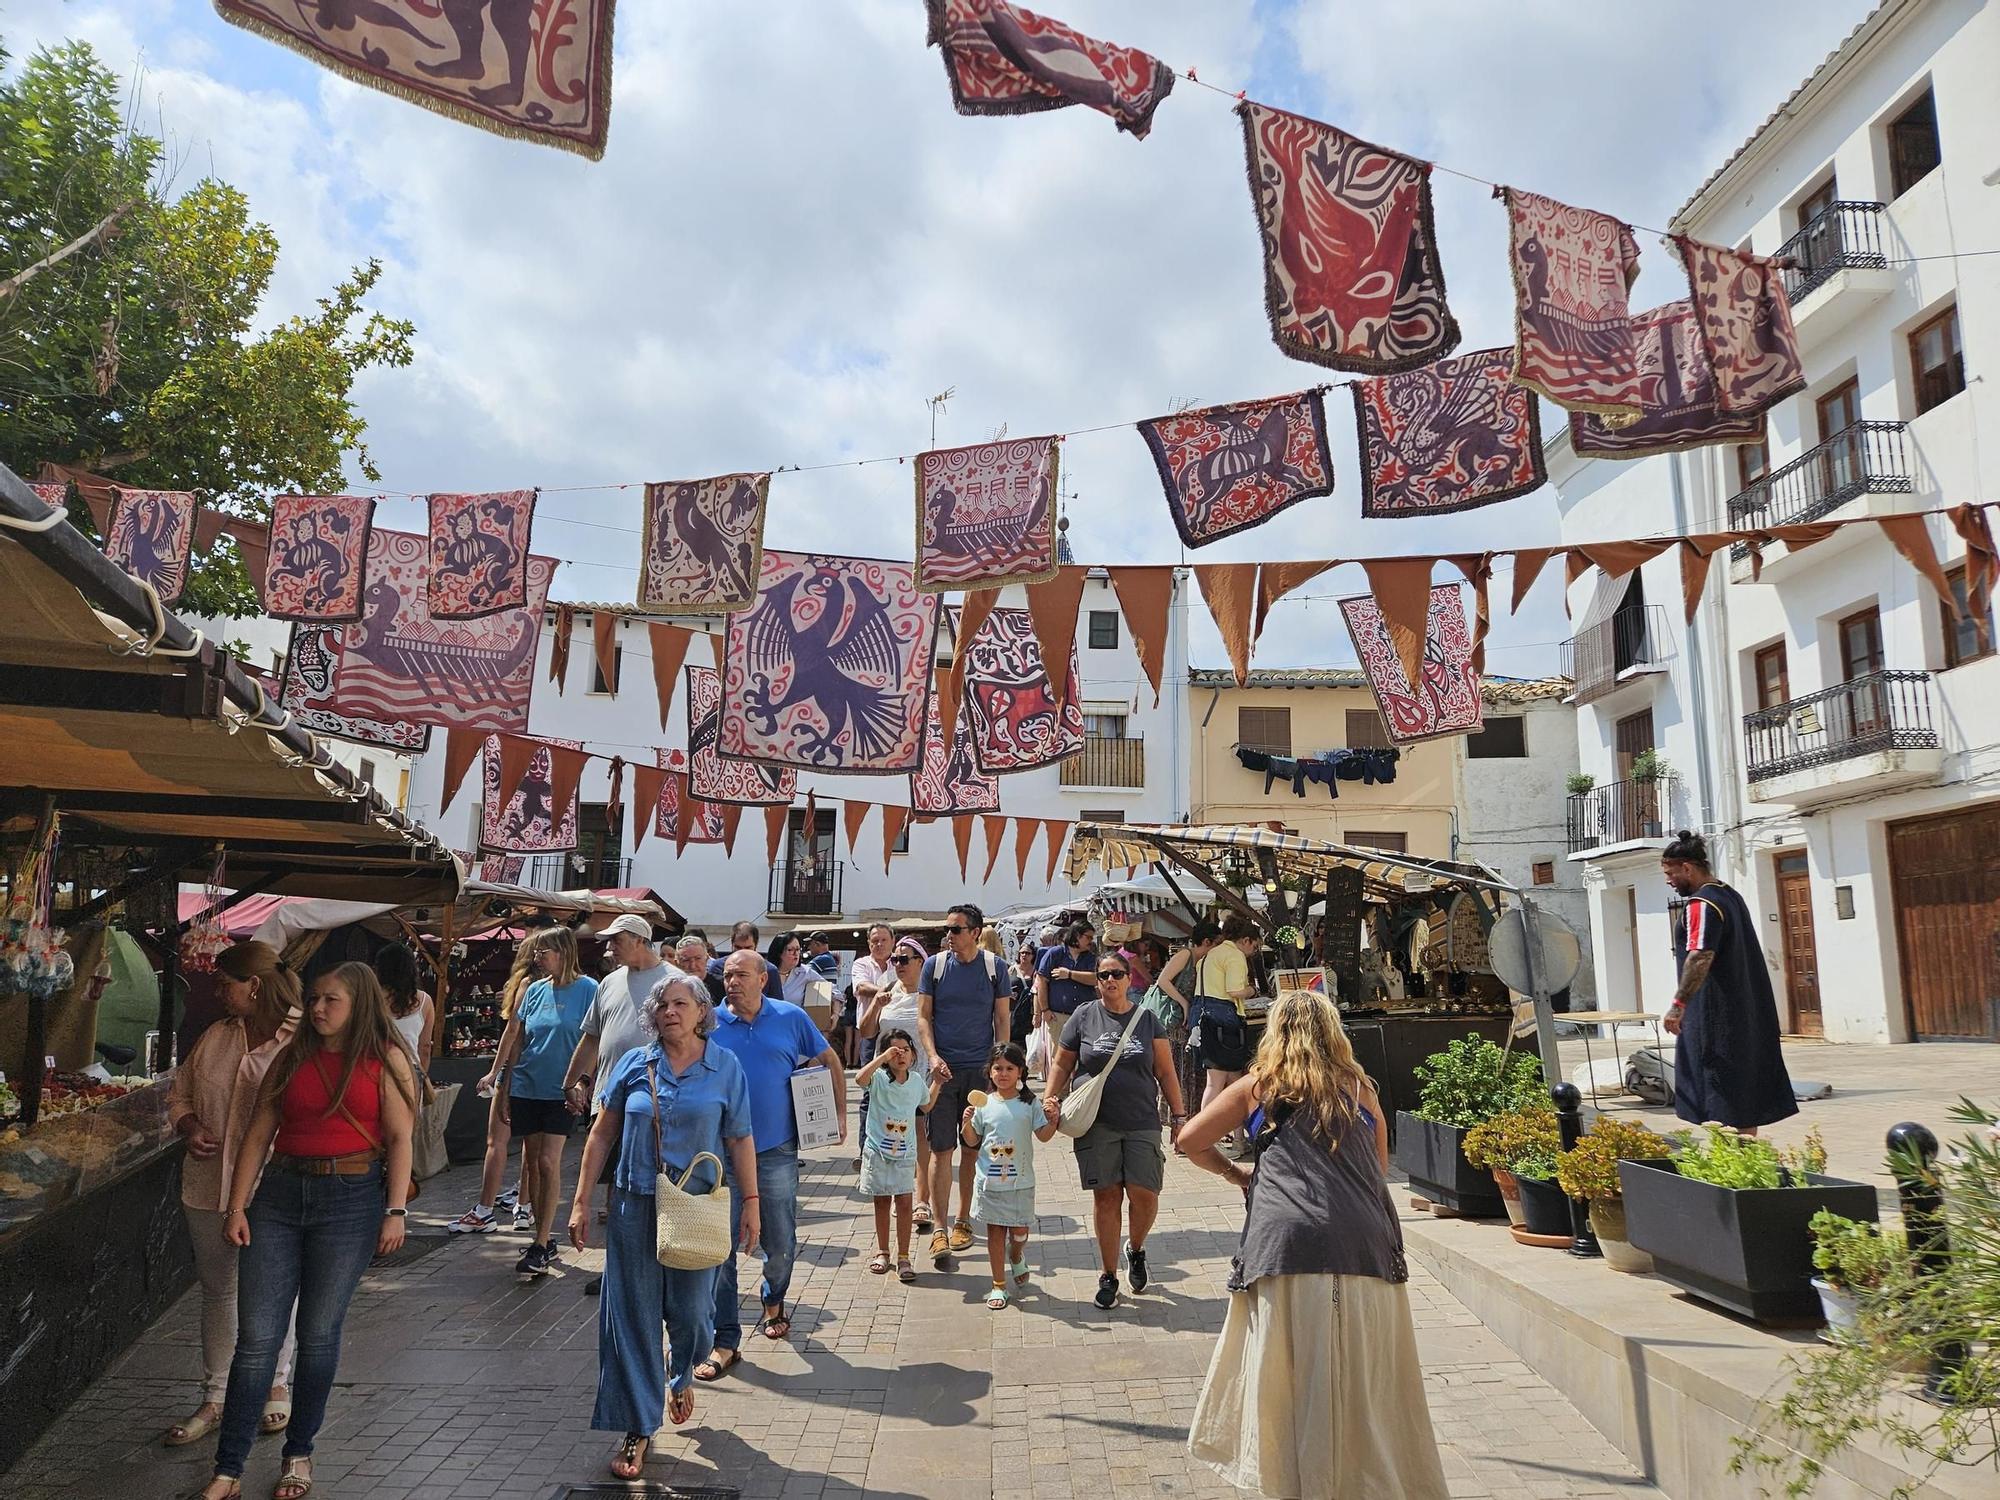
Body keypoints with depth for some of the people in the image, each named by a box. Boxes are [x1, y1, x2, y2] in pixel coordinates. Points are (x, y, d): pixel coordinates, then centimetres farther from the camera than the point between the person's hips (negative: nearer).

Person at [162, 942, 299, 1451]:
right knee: (217, 1290, 15)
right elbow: (179, 1092, 16)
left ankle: (277, 1386, 31)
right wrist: (189, 1127, -3)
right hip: (209, 1185, 5)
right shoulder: (215, 1037, 6)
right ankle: (214, 1399, 29)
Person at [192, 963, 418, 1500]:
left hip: (351, 1199, -3)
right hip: (281, 1193, 3)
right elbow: (258, 1134, 8)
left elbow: (399, 1138, -4)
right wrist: (236, 1207, 2)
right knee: (256, 1337, 2)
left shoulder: (384, 1059, -1)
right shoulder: (292, 1058, 9)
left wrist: (396, 1211, -10)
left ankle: (299, 1454, 24)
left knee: (318, 1333, 6)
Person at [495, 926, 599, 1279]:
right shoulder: (535, 990, 7)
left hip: (561, 1091, -5)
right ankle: (545, 1239, 21)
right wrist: (504, 1088, 10)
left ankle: (540, 1248, -3)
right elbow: (517, 1040, 11)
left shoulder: (587, 989, -7)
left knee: (548, 1162, -10)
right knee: (532, 1163, 9)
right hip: (527, 1088, 5)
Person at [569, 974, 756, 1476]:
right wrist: (581, 1202, 3)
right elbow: (602, 1134, 5)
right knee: (632, 1315, 3)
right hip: (636, 1205, 1)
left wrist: (751, 1201, -4)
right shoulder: (633, 1064, 1)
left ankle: (681, 1376, 43)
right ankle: (638, 1430, 16)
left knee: (691, 1309, 8)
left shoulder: (725, 1067, -2)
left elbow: (739, 1139, 0)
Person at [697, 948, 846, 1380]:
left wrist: (839, 1114, 7)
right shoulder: (710, 1025, -1)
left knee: (780, 1244, 10)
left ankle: (773, 1303, 40)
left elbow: (830, 1061, 11)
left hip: (776, 1151, 0)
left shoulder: (790, 1018, 0)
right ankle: (725, 1341, 10)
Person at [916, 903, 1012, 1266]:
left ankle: (963, 1221, 22)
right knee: (941, 1149, -4)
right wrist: (933, 1056, -10)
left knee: (972, 1149, 9)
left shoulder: (994, 967, 2)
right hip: (944, 1069, 0)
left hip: (981, 1069, 1)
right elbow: (923, 1016, 4)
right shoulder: (934, 966, 2)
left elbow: (1002, 1019, 6)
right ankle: (939, 1230, -2)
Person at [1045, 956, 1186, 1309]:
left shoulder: (1147, 1019, 6)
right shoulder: (1083, 1018, 4)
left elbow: (1166, 1072, 9)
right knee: (1106, 1197, 2)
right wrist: (1051, 1098, -7)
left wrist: (1178, 1114, 5)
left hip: (1142, 1124, 1)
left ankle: (1135, 1250, 25)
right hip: (1097, 1125, -1)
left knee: (1145, 1194, -5)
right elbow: (1062, 1065, 9)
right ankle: (1108, 1274, 17)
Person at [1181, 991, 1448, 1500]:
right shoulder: (1360, 1089, 16)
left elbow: (1190, 1139, 10)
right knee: (1366, 1383, 10)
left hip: (1288, 1243, -2)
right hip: (1365, 1244, 2)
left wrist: (1234, 1173, 24)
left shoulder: (1259, 1085, 11)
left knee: (1295, 1377, 6)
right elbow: (1380, 1170, 21)